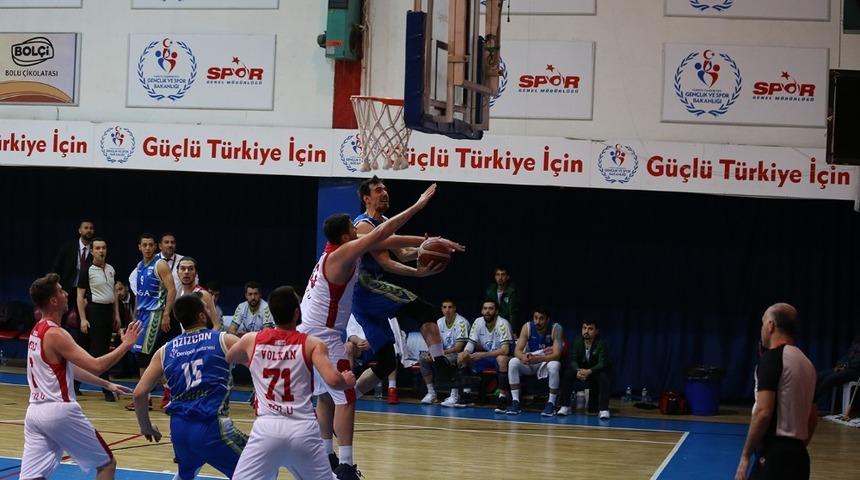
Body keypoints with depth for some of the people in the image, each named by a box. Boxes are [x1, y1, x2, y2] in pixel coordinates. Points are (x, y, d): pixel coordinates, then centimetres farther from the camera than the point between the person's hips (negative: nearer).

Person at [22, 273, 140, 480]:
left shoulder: (37, 331, 14)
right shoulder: (55, 335, -15)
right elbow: (96, 366, -23)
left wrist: (106, 384, 25)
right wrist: (126, 344, -12)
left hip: (35, 412, 8)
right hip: (60, 411, -8)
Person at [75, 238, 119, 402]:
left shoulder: (111, 269, 11)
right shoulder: (87, 271, -7)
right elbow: (80, 296, -8)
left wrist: (116, 314, 14)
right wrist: (83, 319, -14)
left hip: (109, 310, 7)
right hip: (95, 310, -7)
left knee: (105, 349, 9)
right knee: (98, 350, -8)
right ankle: (107, 389, -9)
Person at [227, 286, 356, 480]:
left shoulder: (251, 340, 7)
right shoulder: (312, 344, 0)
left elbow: (224, 359, 27)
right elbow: (333, 380, -13)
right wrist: (347, 382, 9)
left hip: (267, 428, 0)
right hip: (303, 430, 0)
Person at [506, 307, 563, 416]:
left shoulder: (555, 329, -18)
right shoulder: (527, 327, -11)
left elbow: (557, 354, -26)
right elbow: (517, 350, -14)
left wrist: (538, 359, -42)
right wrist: (523, 357, -40)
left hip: (547, 361, -3)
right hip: (529, 363, 3)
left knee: (554, 366, -36)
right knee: (513, 363, -25)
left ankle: (551, 403, -24)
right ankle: (515, 402, -21)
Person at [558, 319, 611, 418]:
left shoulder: (601, 344, -18)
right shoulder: (577, 342, -8)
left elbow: (602, 363, -29)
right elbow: (573, 361, -15)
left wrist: (589, 371, -49)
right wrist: (578, 371, -40)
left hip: (596, 372, -3)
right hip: (580, 371, 3)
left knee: (604, 376, -35)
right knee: (567, 374, -25)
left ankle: (603, 409, -31)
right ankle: (565, 407, -18)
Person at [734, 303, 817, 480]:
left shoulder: (772, 357, -9)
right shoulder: (805, 362, 17)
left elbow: (763, 412, -17)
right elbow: (812, 417, 22)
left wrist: (745, 456, -13)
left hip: (775, 454, -9)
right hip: (798, 454, 9)